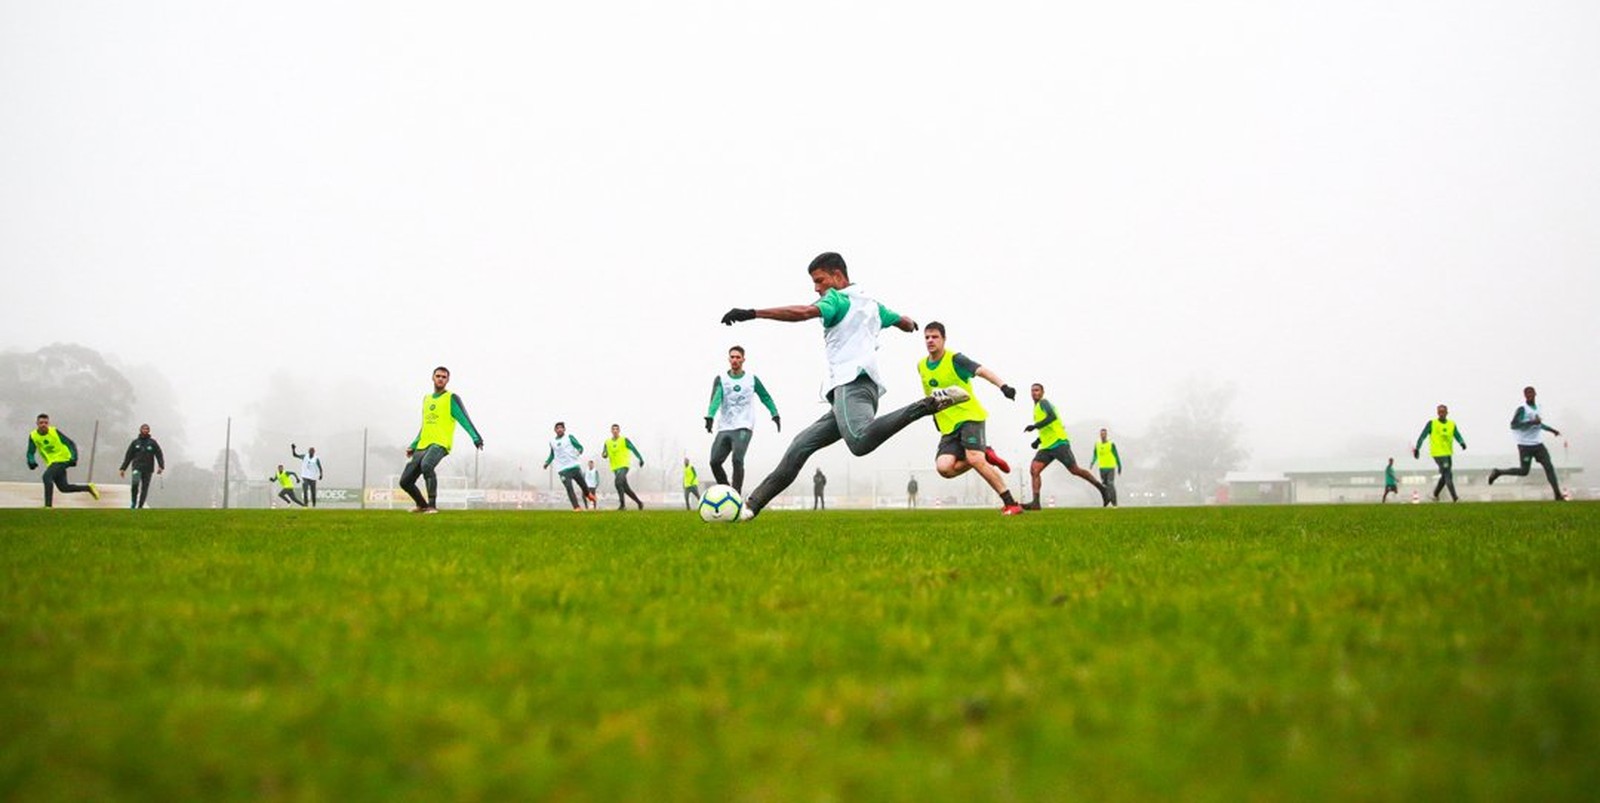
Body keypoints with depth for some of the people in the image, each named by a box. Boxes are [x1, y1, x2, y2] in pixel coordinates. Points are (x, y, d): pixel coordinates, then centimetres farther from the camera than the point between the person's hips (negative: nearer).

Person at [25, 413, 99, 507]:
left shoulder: (54, 432, -13)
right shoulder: (33, 436, -3)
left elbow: (70, 444, -11)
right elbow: (30, 453, 3)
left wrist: (74, 457, -26)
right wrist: (31, 462, -20)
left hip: (62, 460, -6)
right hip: (52, 463, 6)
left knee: (46, 476, -28)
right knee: (63, 488, 10)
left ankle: (48, 505, -29)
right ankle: (88, 488, 30)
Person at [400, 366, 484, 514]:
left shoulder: (452, 398, 3)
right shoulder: (427, 399, 22)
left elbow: (464, 419, -9)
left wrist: (476, 438, -23)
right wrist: (413, 446, 25)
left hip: (440, 444, -7)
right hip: (423, 446, 7)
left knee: (426, 465, -38)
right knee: (405, 481, 0)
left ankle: (432, 505, -31)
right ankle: (422, 505, 25)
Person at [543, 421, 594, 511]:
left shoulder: (569, 437, 1)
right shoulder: (552, 442, 12)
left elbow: (580, 447, 0)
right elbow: (552, 454, 27)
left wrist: (579, 451, -22)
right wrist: (547, 462, 12)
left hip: (574, 466, -1)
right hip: (562, 469, 1)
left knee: (582, 484, 9)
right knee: (569, 488, -13)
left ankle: (588, 494, 43)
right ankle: (576, 507, -11)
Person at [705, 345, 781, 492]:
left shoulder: (752, 380, 9)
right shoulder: (721, 379, 6)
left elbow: (766, 397, 18)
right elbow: (715, 399, -11)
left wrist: (775, 415, 4)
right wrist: (710, 416, -29)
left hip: (743, 428, -2)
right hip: (724, 429, 2)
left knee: (737, 460, -21)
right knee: (715, 462, -7)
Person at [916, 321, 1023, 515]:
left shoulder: (954, 359, -9)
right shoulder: (921, 366, 9)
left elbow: (981, 370, -24)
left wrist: (1002, 386, -40)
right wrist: (934, 412, 19)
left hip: (970, 417, -5)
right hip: (948, 426, 5)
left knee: (974, 458, -25)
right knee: (944, 467, -19)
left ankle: (1011, 504, -17)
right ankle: (985, 457, 6)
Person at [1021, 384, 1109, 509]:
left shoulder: (1043, 403, -5)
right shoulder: (1036, 408, 22)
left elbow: (1052, 417, -24)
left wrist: (1035, 426, -29)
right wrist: (1038, 440, 22)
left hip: (1059, 443, -9)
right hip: (1046, 447, 9)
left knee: (1074, 470, -6)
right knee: (1034, 470, -10)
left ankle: (1101, 488, 8)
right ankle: (1035, 502, -17)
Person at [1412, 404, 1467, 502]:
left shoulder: (1452, 425, 10)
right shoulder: (1432, 423, -1)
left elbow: (1458, 436, 6)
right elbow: (1422, 436, 1)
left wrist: (1462, 442, -16)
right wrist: (1417, 448, -5)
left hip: (1448, 453, 6)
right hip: (1438, 453, -6)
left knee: (1445, 476, 12)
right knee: (1448, 475, -15)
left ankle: (1435, 495, 30)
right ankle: (1454, 498, -18)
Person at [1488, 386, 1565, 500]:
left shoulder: (1538, 407, 11)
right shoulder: (1522, 409, -13)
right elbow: (1513, 425, -22)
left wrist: (1552, 430, 29)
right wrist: (1531, 422, -28)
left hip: (1538, 444, 6)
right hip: (1525, 445, -6)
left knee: (1549, 467, -5)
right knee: (1524, 471, -1)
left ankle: (1558, 495, -4)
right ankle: (1498, 472, 20)